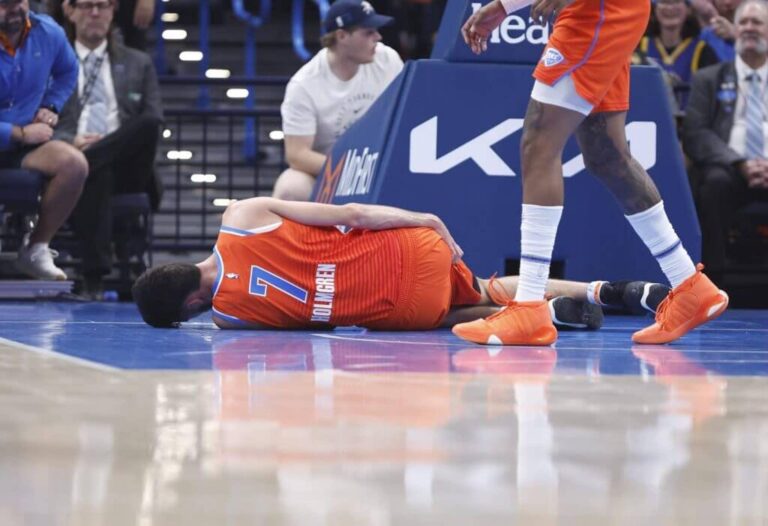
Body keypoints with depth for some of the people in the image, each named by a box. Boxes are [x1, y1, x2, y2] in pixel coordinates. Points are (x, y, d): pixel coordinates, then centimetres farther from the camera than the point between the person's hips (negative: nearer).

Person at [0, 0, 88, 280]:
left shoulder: (48, 33, -1)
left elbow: (67, 71, 24)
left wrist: (51, 106, 8)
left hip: (27, 143, 5)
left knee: (75, 164, -25)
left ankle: (36, 249, -12)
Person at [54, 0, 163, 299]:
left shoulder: (138, 64, 24)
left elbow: (153, 124, 13)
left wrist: (105, 145, -8)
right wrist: (73, 143, -13)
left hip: (125, 165, 1)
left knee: (148, 125, -34)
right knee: (94, 173, -41)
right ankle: (93, 276, -44)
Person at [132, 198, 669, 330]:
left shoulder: (228, 312, -9)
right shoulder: (244, 214, -3)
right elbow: (349, 214, -4)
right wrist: (424, 220, 5)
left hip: (406, 303, -4)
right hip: (418, 248, 4)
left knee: (432, 312, 31)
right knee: (488, 293, 34)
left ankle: (545, 312, 7)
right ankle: (610, 291, 24)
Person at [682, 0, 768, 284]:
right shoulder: (709, 79, 17)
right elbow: (695, 133, 4)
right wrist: (740, 163, -13)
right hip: (729, 170, 0)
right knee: (715, 182, -35)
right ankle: (713, 274, -30)